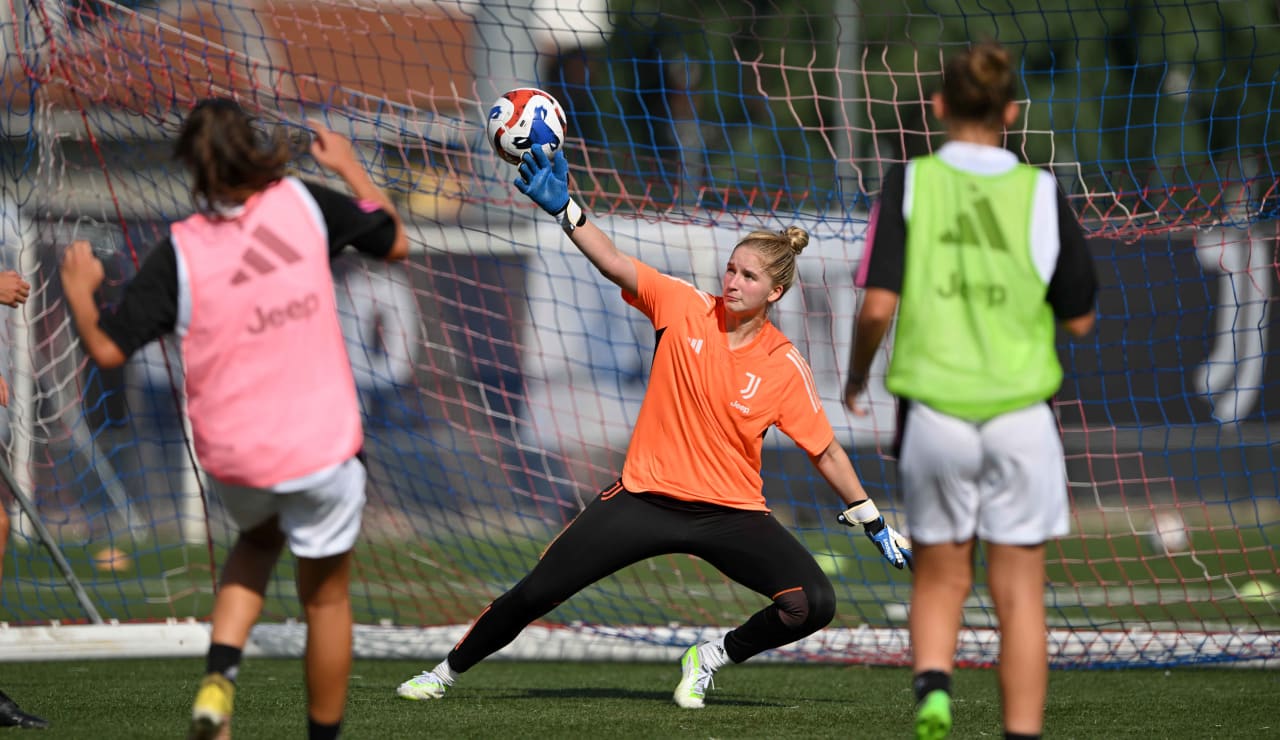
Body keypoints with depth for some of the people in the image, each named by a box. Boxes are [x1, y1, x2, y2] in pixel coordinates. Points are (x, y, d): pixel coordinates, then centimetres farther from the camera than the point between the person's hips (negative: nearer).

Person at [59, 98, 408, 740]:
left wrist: (79, 292, 9)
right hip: (321, 445, -1)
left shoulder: (180, 251, -9)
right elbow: (393, 242, 10)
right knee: (326, 597, 15)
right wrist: (350, 168, 23)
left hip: (231, 455, 1)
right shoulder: (303, 203, -6)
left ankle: (220, 669, 8)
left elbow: (107, 349, -10)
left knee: (258, 539, 32)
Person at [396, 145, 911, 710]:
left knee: (815, 604, -21)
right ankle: (448, 671, 20)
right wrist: (563, 207, -31)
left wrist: (874, 523, 4)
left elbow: (825, 451, 2)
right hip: (646, 496, 0)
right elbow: (614, 263, -16)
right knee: (535, 593, -4)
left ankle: (715, 656, 5)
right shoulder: (685, 308, -6)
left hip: (731, 513, 0)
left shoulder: (784, 367, -6)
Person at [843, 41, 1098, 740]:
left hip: (934, 413, 0)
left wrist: (856, 374, 7)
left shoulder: (909, 184, -4)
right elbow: (1079, 318, 2)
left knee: (938, 578, 15)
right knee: (1019, 593, 6)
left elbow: (878, 305, -12)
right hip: (1020, 417, 0)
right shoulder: (1041, 193, -2)